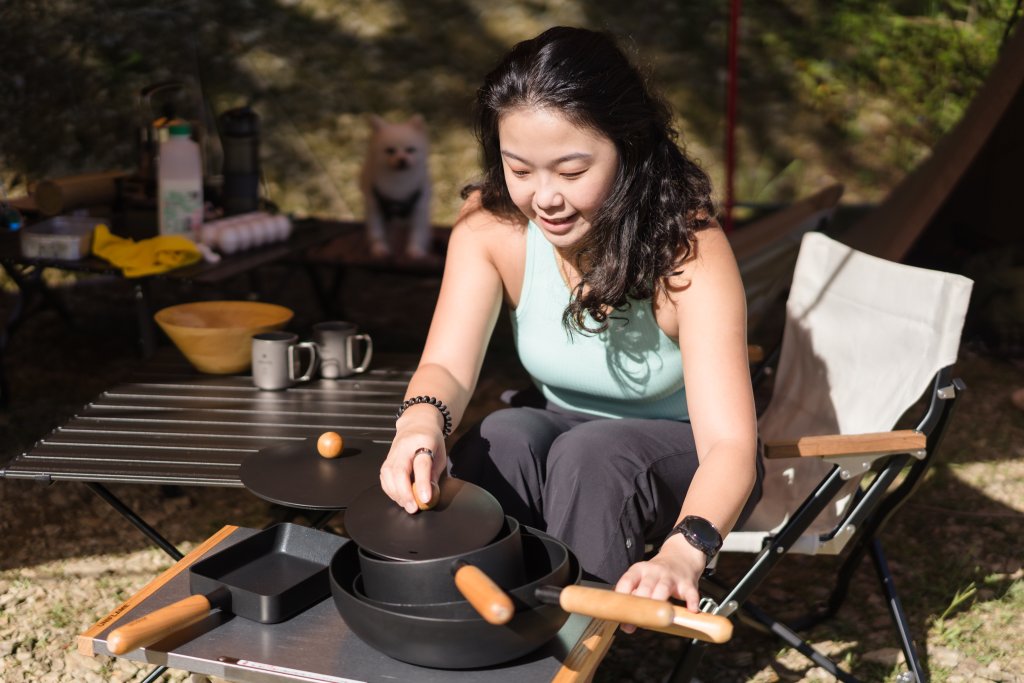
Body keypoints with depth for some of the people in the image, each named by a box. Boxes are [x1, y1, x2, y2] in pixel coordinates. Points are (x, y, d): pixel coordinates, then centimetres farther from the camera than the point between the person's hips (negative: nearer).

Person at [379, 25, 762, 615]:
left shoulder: (689, 248, -28)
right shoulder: (490, 224, -17)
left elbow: (730, 443, -37)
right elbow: (447, 367, -23)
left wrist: (681, 553, -57)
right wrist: (421, 422, -49)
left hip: (683, 452, -2)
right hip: (563, 431, 3)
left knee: (590, 456, -33)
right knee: (505, 437, -30)